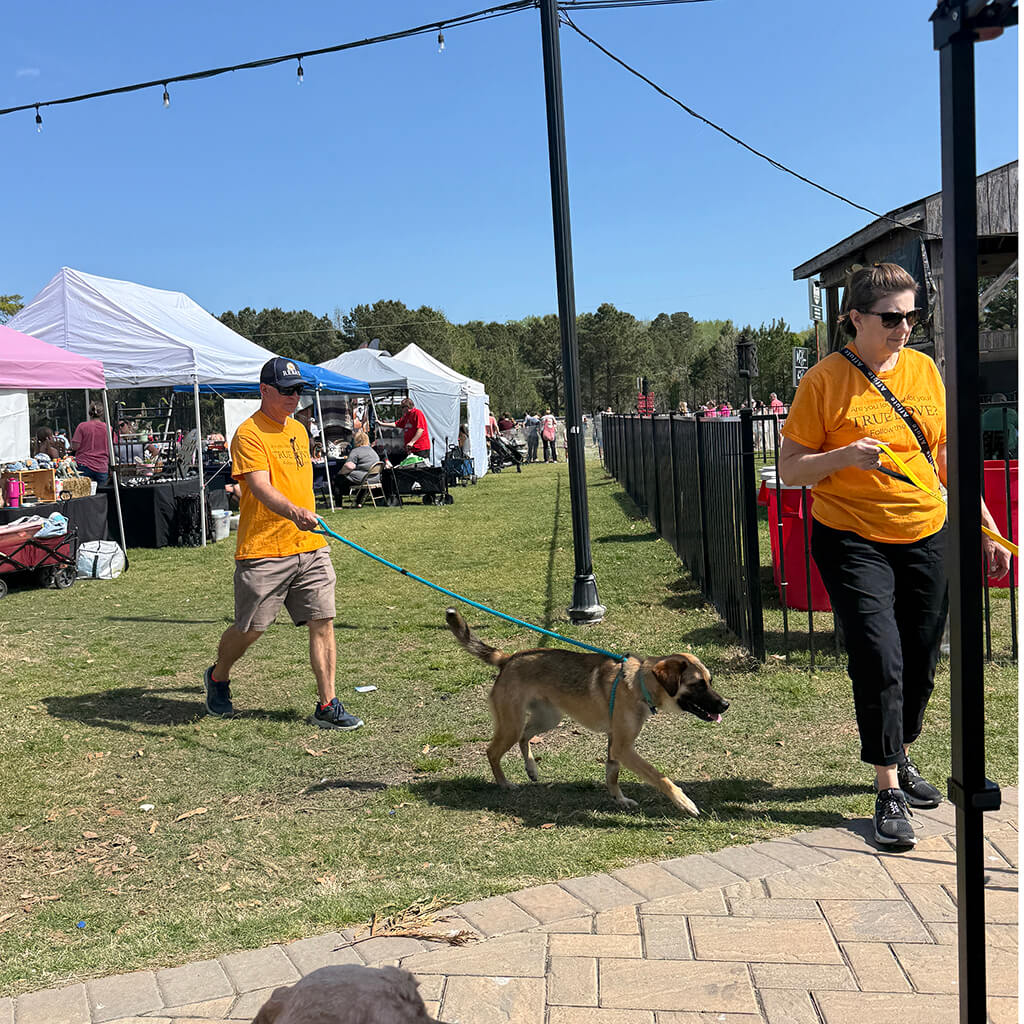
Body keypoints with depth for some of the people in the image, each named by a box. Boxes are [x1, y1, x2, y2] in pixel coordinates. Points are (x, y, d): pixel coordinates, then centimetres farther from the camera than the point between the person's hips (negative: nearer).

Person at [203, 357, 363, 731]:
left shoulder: (299, 430, 15)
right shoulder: (249, 434, -10)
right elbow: (261, 488, -25)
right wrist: (294, 512, -42)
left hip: (310, 547, 6)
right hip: (263, 550, -6)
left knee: (323, 622, -1)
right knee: (249, 629, 6)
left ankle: (327, 706, 5)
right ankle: (218, 677, 35)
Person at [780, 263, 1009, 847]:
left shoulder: (925, 370, 4)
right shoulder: (825, 381, -9)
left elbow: (948, 457, 12)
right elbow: (790, 471, -6)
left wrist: (987, 529, 11)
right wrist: (844, 456, -24)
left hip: (927, 537, 5)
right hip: (853, 541, -5)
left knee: (921, 663, 13)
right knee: (880, 662, -9)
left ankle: (903, 761, 36)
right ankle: (889, 793, 6)